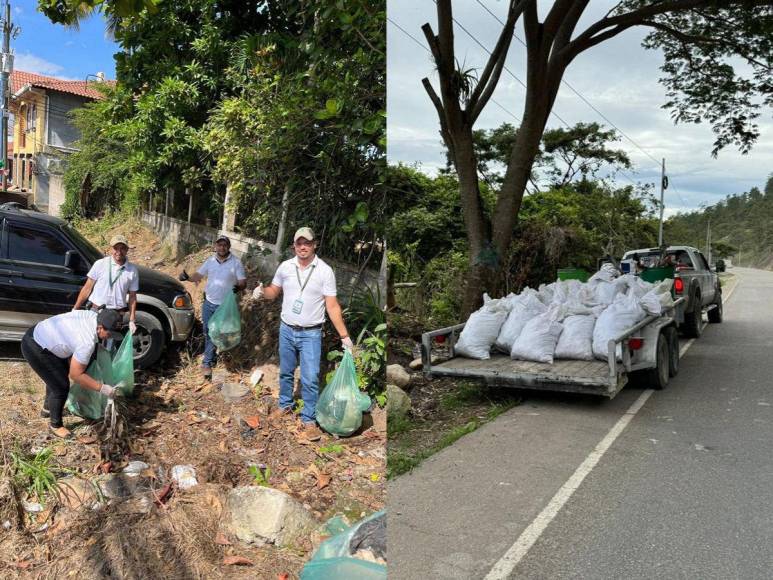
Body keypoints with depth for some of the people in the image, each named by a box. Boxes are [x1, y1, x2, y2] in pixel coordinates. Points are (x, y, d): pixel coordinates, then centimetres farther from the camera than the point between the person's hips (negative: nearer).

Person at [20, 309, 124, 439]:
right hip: (35, 348, -10)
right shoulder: (87, 343, -30)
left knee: (57, 376, 27)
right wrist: (102, 388, -19)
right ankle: (55, 425, 17)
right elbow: (76, 375, -23)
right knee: (61, 386, -4)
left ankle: (47, 408, 49)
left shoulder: (93, 315, -7)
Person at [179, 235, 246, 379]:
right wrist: (188, 277, -10)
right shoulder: (210, 260, 3)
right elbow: (199, 275, 11)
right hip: (208, 303, 4)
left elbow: (243, 281, -10)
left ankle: (207, 362, 9)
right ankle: (212, 357, 27)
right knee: (208, 332, 10)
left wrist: (239, 287, -33)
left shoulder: (236, 262, -9)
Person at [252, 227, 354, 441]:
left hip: (311, 334, -3)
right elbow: (274, 291, 12)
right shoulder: (285, 266, -1)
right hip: (286, 330, 4)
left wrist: (344, 336, -14)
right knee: (286, 373, 18)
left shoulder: (325, 271, -10)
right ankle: (285, 406, 38)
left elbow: (332, 306, -10)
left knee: (310, 379, -5)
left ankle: (309, 420, 8)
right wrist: (262, 292, -13)